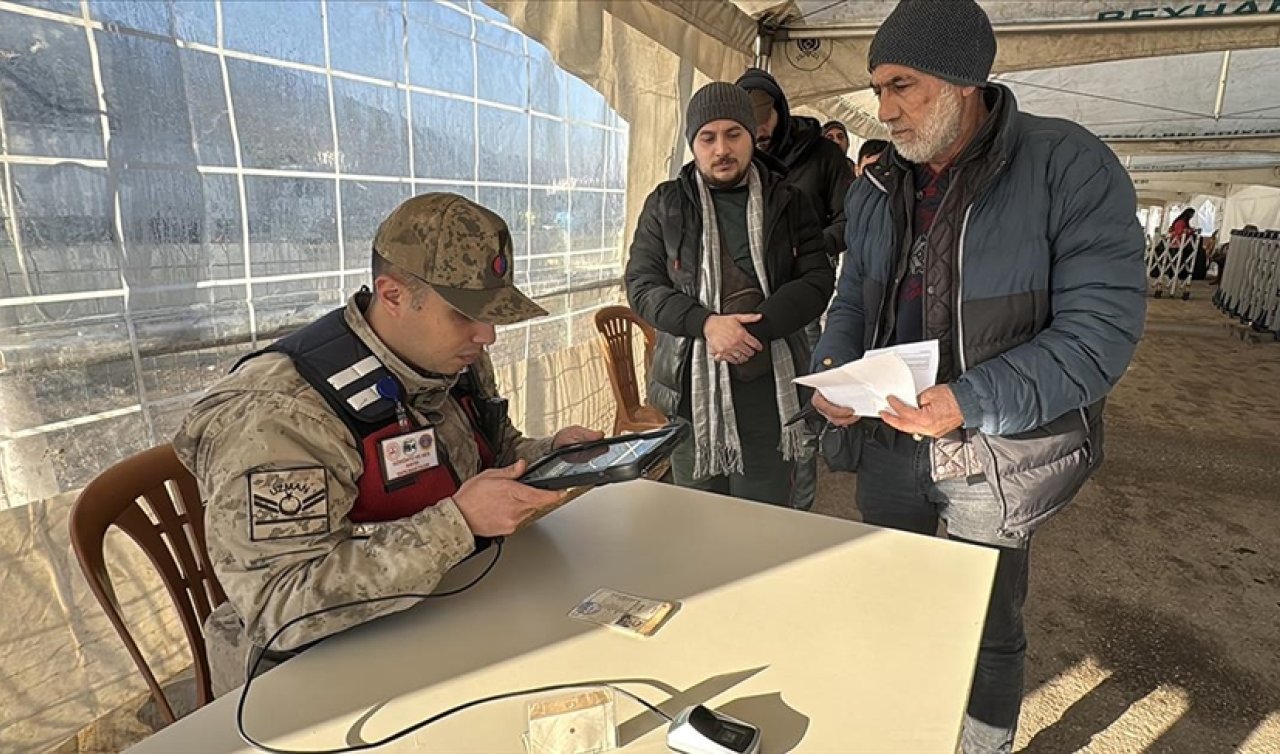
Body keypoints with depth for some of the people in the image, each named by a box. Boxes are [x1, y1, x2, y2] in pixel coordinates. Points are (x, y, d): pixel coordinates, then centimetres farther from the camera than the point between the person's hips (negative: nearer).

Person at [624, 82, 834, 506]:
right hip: (689, 386, 0)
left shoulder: (788, 202, 7)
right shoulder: (665, 204, 6)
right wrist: (706, 323, -16)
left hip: (768, 386, 0)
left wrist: (753, 327, -17)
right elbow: (641, 284, 0)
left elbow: (817, 280, -1)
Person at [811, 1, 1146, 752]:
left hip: (999, 454, -5)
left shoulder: (1068, 164, -16)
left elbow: (1103, 324, -20)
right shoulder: (877, 189, 3)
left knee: (988, 632, 13)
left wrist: (971, 403, -32)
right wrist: (834, 370, -9)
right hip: (891, 438, 6)